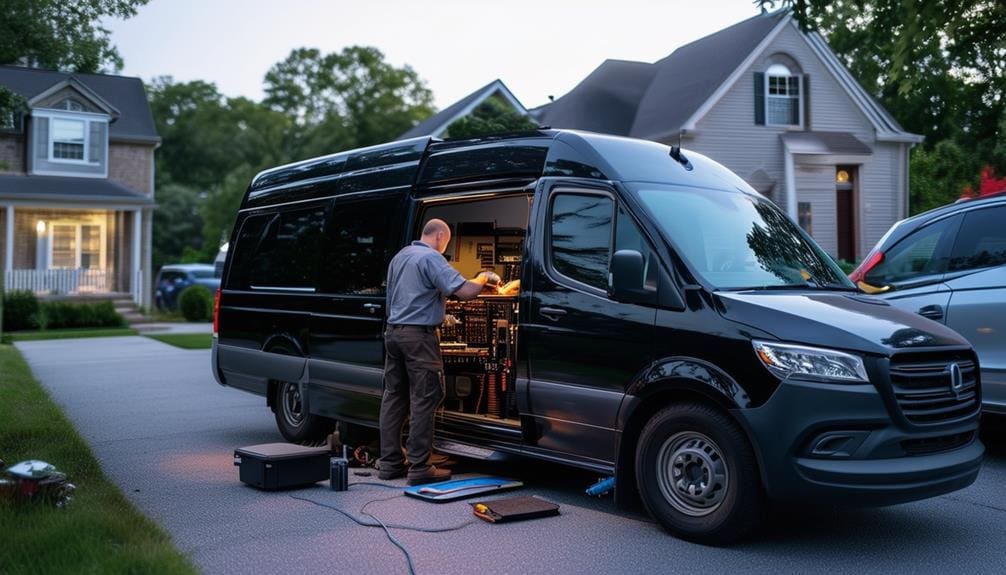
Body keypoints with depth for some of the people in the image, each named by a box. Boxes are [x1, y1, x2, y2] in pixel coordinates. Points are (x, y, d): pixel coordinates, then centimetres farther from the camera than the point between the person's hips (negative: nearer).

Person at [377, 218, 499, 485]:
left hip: (393, 331, 9)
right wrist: (484, 278, 0)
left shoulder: (399, 256, 17)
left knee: (394, 396, 12)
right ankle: (419, 468, -3)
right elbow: (465, 291, -21)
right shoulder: (431, 258, -11)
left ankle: (390, 462, 16)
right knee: (424, 400, -4)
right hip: (419, 335, -9)